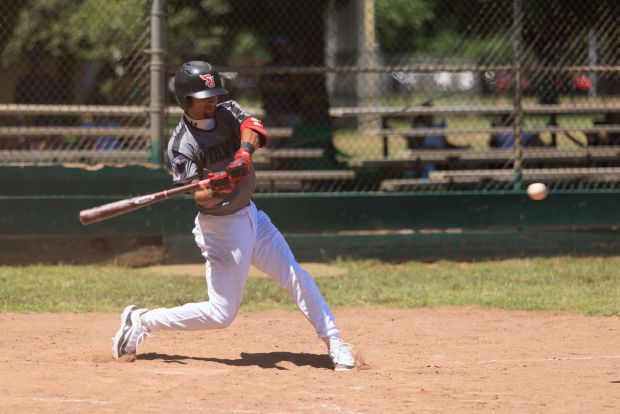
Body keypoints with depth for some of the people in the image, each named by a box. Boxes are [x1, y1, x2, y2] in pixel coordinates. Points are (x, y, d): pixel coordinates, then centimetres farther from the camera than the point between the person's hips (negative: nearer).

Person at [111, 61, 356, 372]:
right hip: (221, 227, -6)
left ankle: (334, 343, 13)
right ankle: (141, 321, 7)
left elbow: (252, 126, -21)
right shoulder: (182, 145, -18)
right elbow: (200, 197, -25)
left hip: (250, 215, 6)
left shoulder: (227, 112, 0)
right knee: (221, 314, -5)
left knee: (296, 277, 5)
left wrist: (244, 152, -41)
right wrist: (215, 189, -47)